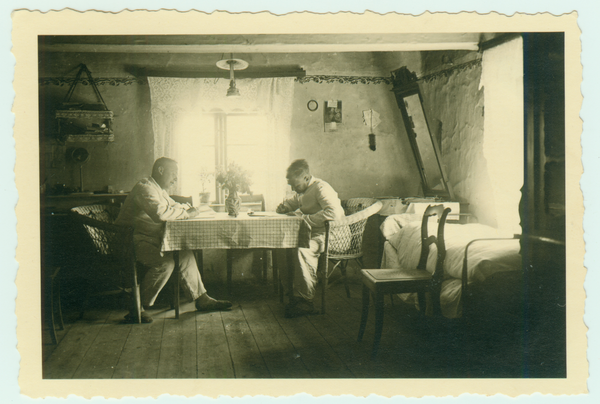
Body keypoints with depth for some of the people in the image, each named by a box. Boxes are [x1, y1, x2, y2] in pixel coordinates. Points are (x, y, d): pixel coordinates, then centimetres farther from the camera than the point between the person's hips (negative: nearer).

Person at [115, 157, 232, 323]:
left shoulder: (159, 190, 18)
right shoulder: (145, 188, -17)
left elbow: (172, 206, 32)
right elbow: (160, 213, -31)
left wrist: (186, 207, 9)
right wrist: (186, 214, -18)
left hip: (152, 239, 11)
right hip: (134, 241, -10)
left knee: (185, 255, 4)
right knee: (165, 262, -30)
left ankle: (202, 299, 10)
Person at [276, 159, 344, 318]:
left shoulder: (321, 188, -15)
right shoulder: (302, 191, 16)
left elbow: (334, 212, -32)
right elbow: (292, 203, 38)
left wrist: (307, 219, -25)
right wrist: (284, 206, 12)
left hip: (328, 236, -10)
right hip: (312, 233, 10)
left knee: (303, 249, -36)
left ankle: (305, 301, -28)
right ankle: (288, 290, -3)